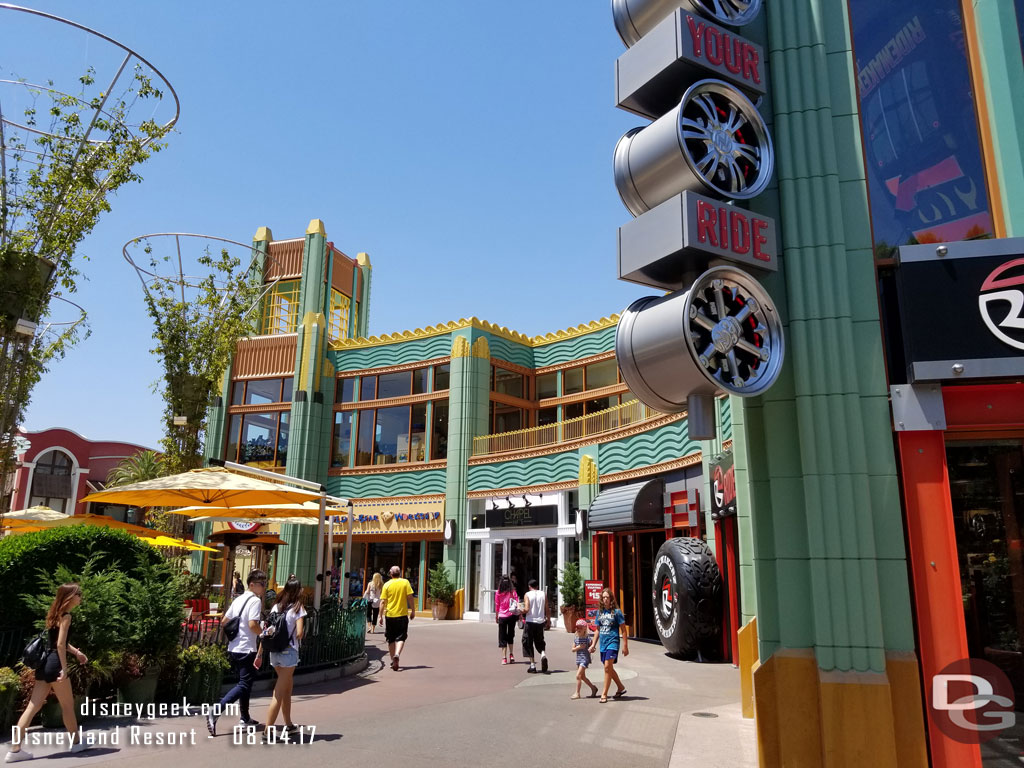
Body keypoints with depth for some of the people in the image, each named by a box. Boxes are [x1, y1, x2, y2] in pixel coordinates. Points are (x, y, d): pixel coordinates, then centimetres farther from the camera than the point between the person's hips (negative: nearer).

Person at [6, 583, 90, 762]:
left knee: (33, 707, 7)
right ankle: (76, 743, 16)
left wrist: (76, 652, 22)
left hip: (45, 663, 9)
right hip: (55, 664, -9)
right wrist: (64, 668, -18)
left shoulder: (55, 614, 16)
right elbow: (60, 644, -19)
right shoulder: (66, 616, -13)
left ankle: (15, 749, 4)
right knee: (68, 705, 4)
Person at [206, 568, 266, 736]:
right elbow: (253, 625, -22)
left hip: (233, 648, 9)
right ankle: (215, 712, -20)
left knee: (244, 682, 19)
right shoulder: (255, 601, -13)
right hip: (246, 649, -9)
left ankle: (245, 718, 27)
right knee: (244, 685, -7)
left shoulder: (238, 599, 13)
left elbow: (225, 620, 15)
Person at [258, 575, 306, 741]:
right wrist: (300, 635, 6)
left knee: (287, 690, 22)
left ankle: (289, 725, 33)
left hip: (274, 652, 6)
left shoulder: (276, 607, 7)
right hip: (289, 652, -6)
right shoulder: (298, 608, -9)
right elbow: (299, 634, -17)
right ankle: (267, 731, -3)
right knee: (278, 694, -1)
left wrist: (259, 654, 9)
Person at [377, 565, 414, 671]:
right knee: (400, 638, 4)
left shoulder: (387, 585, -2)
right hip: (402, 614, -1)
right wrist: (413, 611, 4)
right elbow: (410, 597, -5)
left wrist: (381, 616, 3)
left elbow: (383, 602, -3)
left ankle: (393, 660, 20)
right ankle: (397, 654, -21)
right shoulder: (405, 582, -2)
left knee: (391, 639, 14)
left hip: (389, 615, 1)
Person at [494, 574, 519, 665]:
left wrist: (496, 616, 12)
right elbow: (517, 602, -9)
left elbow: (497, 606, 2)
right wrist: (519, 613, -7)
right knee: (511, 635, 20)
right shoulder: (513, 591, -4)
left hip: (502, 616, -1)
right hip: (512, 616, 1)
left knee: (503, 637, 6)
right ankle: (511, 654, 18)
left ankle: (504, 658, 0)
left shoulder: (498, 593, -5)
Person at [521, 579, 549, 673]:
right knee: (540, 642, 19)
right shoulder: (543, 594, 4)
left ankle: (532, 665, 5)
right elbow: (547, 609, 3)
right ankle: (543, 655, -10)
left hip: (530, 622, -3)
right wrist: (547, 619, 16)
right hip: (540, 622, 3)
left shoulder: (527, 595, -6)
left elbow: (526, 609, -15)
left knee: (528, 643, 8)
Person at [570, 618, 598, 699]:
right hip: (578, 659, 7)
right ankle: (593, 688, 34)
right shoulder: (575, 638, 4)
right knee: (582, 676, 15)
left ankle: (577, 693, 0)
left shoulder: (587, 638, -11)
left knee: (578, 676, -11)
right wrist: (578, 647, -12)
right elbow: (573, 649, 6)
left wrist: (591, 649, -28)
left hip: (585, 659, -7)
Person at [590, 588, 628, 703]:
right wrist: (593, 644, 15)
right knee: (609, 668, 14)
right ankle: (621, 687, 34)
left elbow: (623, 630, -5)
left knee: (608, 667, -14)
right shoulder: (600, 612, 9)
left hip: (612, 642, -6)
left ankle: (604, 694, -7)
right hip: (603, 644, 6)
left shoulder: (616, 612, -6)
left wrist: (625, 646, -8)